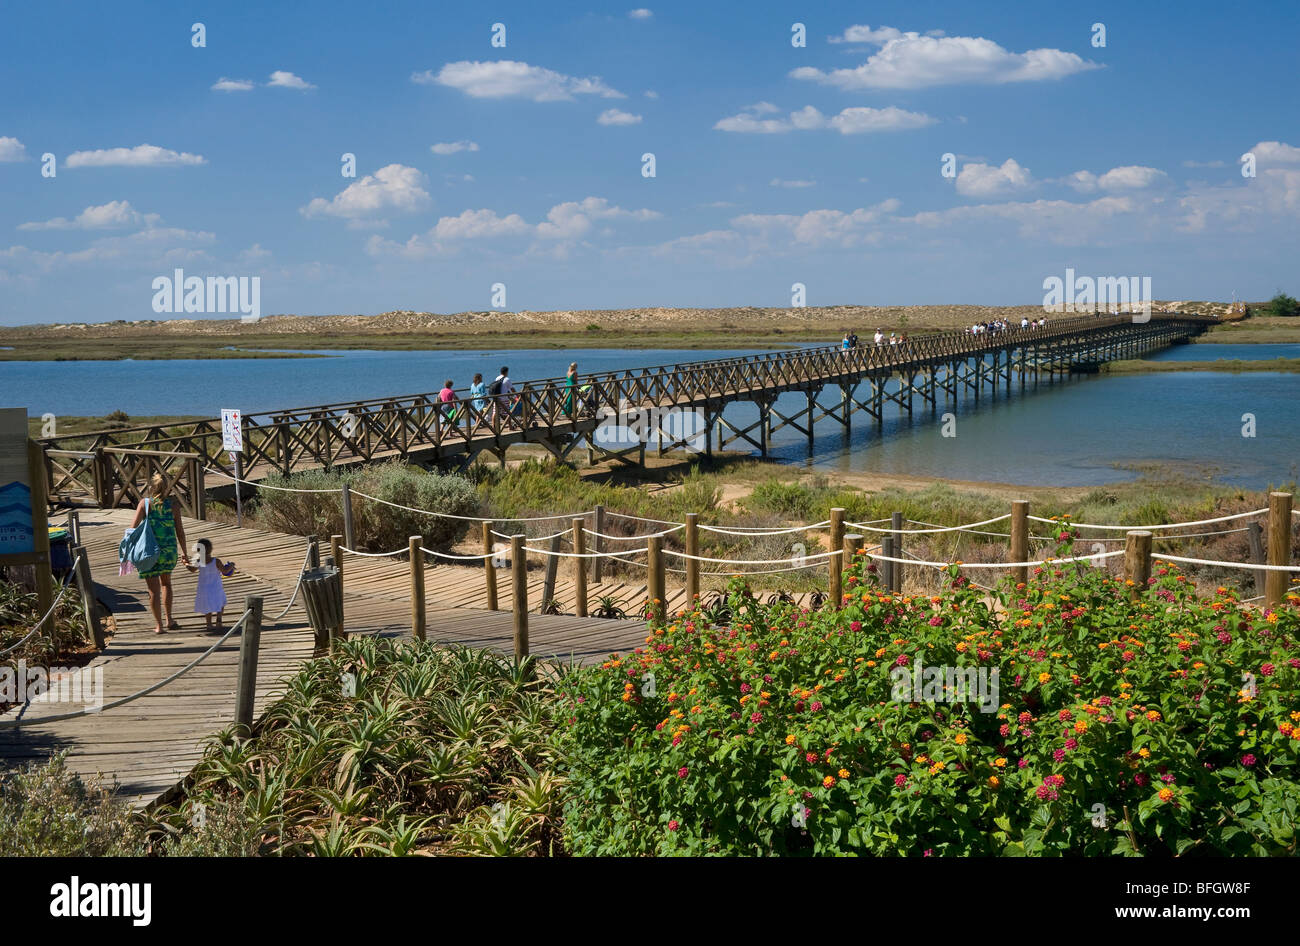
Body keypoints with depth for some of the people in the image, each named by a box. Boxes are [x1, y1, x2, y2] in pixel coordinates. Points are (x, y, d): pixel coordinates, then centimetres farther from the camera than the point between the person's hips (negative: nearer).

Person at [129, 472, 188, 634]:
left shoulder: (145, 503, -6)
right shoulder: (172, 504, -3)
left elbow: (133, 528, -8)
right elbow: (180, 530, 0)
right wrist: (184, 552, 9)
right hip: (169, 550, 2)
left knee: (153, 589, 6)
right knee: (166, 582, 25)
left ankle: (159, 625, 9)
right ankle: (169, 620, 26)